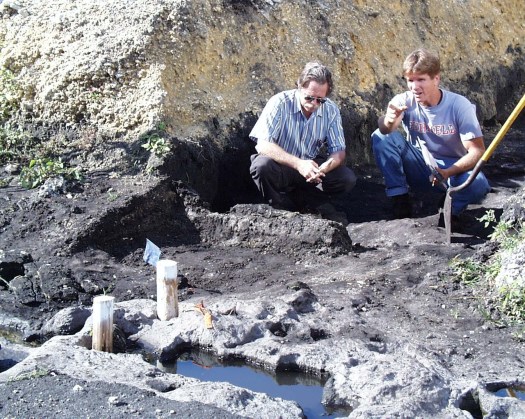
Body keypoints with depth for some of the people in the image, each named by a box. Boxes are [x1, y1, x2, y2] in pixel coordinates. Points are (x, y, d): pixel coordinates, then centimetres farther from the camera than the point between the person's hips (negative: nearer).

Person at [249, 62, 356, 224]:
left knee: (347, 178, -18)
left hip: (311, 168, 3)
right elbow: (262, 144, -25)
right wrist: (298, 164, -36)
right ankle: (283, 208, -10)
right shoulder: (280, 103, -18)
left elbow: (339, 151, -4)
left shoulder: (331, 110, -6)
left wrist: (324, 168, -30)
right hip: (281, 169, -3)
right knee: (262, 165, -35)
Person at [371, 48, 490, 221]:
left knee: (478, 184, -35)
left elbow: (477, 150, -19)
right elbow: (385, 129, -31)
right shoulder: (404, 101, -11)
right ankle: (400, 200, -13)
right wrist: (388, 121, -56)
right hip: (419, 168, 2)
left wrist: (448, 172, -35)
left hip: (453, 168, -2)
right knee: (381, 136, -20)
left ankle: (451, 210, -3)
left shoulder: (459, 105, -16)